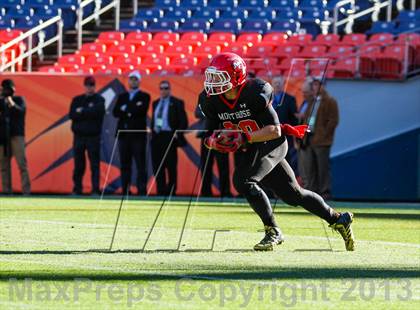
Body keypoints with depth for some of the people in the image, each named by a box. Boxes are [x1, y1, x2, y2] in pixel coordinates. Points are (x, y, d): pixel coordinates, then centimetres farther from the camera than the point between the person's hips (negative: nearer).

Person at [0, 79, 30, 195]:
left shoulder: (19, 100, 6)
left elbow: (22, 111, -13)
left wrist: (13, 105, -29)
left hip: (16, 135, -3)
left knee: (22, 163, -9)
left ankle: (26, 190, -12)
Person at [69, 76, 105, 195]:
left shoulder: (99, 99, 4)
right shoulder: (77, 100, 13)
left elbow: (97, 112, -14)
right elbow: (72, 115, -1)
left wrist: (81, 112, -7)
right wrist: (88, 113, -11)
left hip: (93, 136, -3)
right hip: (79, 136, 3)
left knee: (94, 164, -5)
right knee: (79, 164, 6)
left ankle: (96, 189, -5)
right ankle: (77, 188, 11)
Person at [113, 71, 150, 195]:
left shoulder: (144, 96, 6)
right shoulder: (122, 97, 17)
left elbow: (142, 110, -11)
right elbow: (116, 112, 3)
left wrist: (126, 108, -6)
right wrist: (133, 110, -10)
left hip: (138, 134, -4)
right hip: (123, 133, 4)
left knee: (140, 165, -7)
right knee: (125, 165, 3)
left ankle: (141, 190, -8)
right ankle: (125, 190, 5)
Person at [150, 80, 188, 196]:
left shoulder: (176, 103, -1)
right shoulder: (156, 103, 16)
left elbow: (183, 121, -4)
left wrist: (178, 134, -12)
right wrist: (152, 132, 11)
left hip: (169, 137, -6)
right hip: (156, 137, 6)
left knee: (171, 167, -4)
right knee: (158, 167, 4)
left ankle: (171, 191, 0)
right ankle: (161, 191, 8)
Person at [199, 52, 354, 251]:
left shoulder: (254, 93, -25)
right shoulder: (212, 102, -7)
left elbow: (275, 131, -25)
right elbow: (211, 136, 0)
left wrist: (244, 138, -35)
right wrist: (214, 141, -25)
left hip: (271, 145, -7)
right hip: (247, 152, 7)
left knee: (243, 180, -28)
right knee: (292, 194, 12)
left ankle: (273, 232, -17)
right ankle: (337, 219, 28)